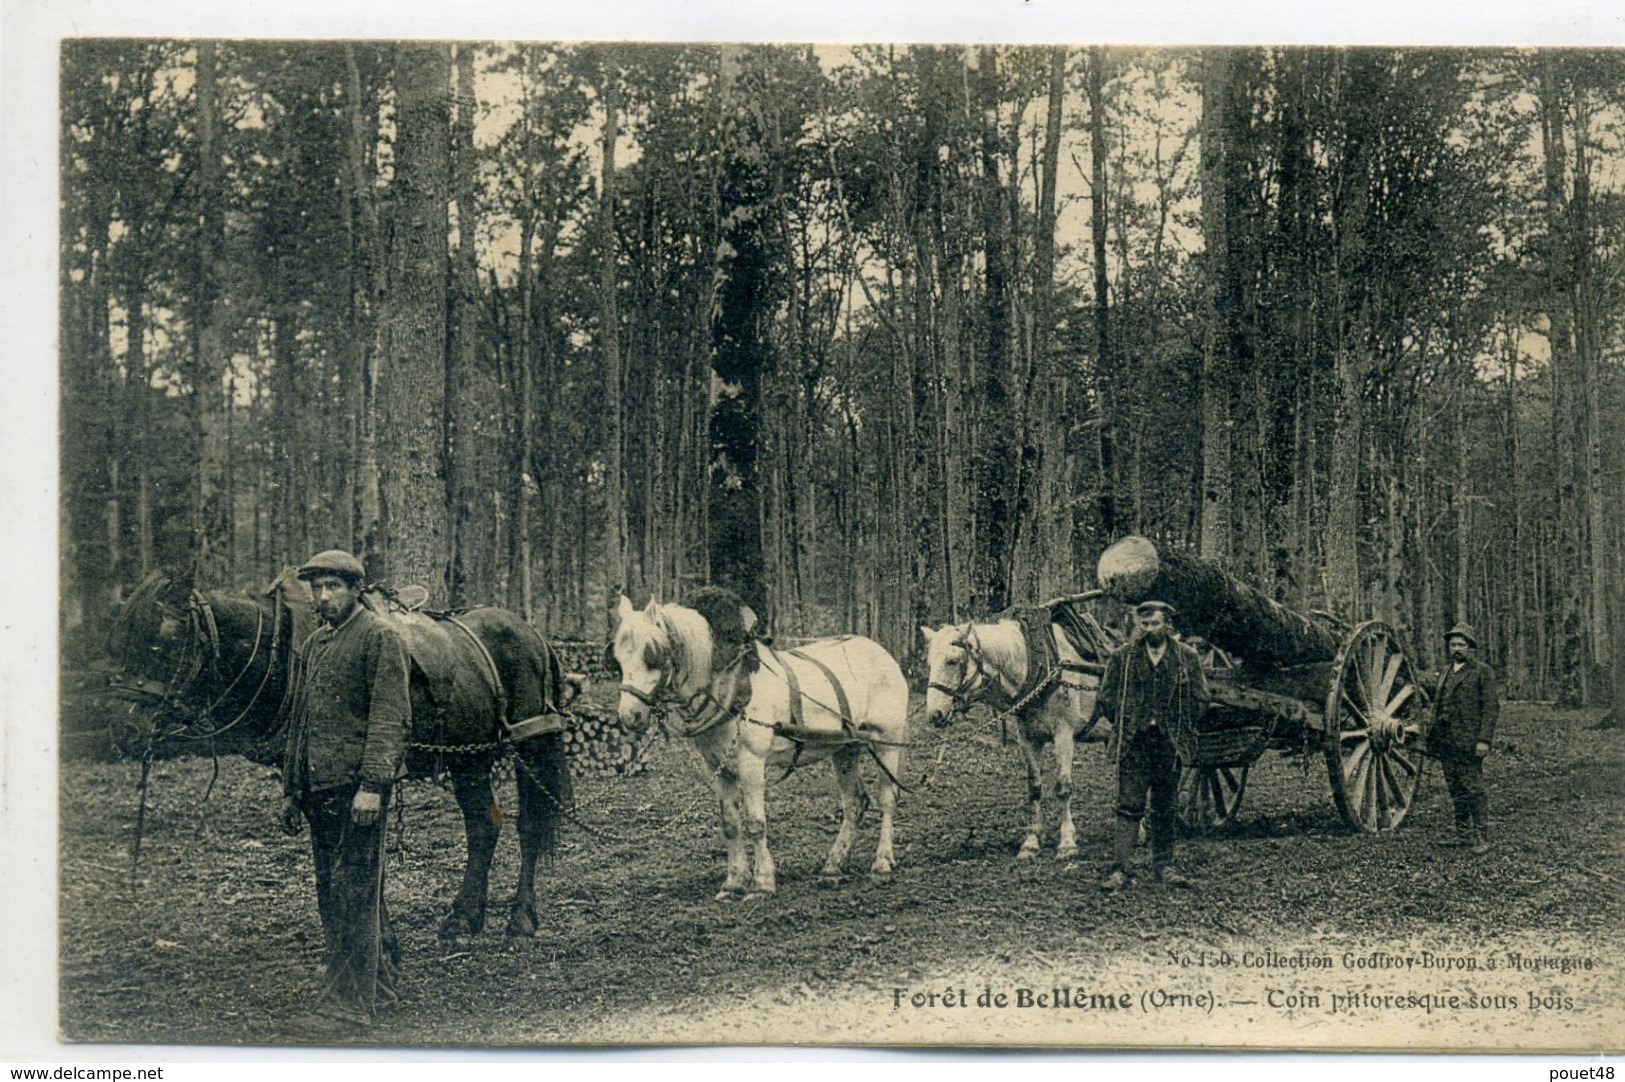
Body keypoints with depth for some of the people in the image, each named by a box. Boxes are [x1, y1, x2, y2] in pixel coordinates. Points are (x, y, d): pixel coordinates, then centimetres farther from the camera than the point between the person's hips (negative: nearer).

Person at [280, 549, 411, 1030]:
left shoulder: (380, 638, -7)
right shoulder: (313, 643, 18)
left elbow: (389, 719, -14)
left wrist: (371, 785, -21)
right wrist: (291, 789, 19)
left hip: (354, 787, -8)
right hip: (318, 788, 9)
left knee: (352, 893, -6)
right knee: (334, 895, 13)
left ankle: (350, 1003, -1)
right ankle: (380, 981, 24)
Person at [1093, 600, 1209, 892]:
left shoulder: (1187, 657, 4)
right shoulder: (1122, 657, 2)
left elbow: (1200, 700, 6)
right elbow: (1106, 698, 6)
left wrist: (1176, 726, 1)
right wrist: (1126, 725, 0)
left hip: (1170, 742, 1)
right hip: (1133, 742, -1)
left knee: (1165, 808, 9)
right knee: (1129, 805, -6)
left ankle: (1163, 866, 18)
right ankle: (1119, 869, -8)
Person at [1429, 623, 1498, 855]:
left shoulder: (1482, 671, -3)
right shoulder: (1446, 671, 18)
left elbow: (1491, 707, -8)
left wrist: (1484, 739, -15)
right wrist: (1433, 738, 17)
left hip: (1468, 741, -7)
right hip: (1447, 742, 7)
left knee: (1473, 789, -8)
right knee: (1456, 790, 10)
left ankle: (1482, 837, -6)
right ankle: (1463, 834, 16)